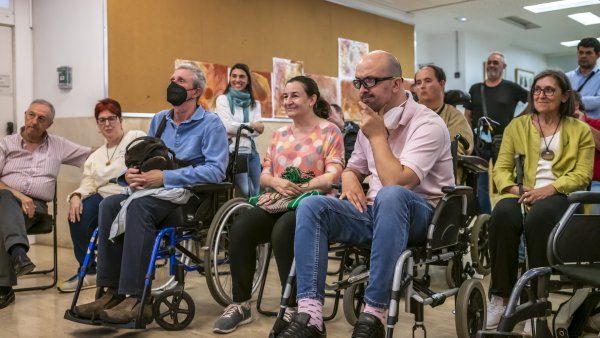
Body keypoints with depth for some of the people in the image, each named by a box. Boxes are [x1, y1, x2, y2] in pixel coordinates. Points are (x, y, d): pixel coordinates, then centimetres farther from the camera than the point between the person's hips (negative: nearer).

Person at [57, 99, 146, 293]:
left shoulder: (136, 138, 7)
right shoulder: (95, 157, 26)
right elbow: (88, 184, 13)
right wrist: (76, 195, -9)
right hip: (103, 198, 5)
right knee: (77, 214, -24)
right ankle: (88, 270, -8)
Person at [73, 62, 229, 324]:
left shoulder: (211, 124, -3)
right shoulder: (159, 120, 18)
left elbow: (216, 170, -16)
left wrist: (165, 177, -20)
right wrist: (130, 174, -5)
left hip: (190, 197, -6)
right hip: (154, 192, 6)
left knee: (138, 206, -33)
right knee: (109, 204, -21)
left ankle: (136, 297, -34)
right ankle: (112, 291, -21)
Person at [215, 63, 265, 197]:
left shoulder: (255, 104, 12)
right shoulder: (223, 99, 1)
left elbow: (257, 130, 0)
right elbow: (228, 126, -10)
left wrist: (238, 131, -11)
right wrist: (251, 126, -3)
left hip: (251, 151, 5)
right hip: (233, 151, -5)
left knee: (256, 194, 9)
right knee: (245, 193, -7)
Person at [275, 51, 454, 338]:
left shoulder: (427, 124, -13)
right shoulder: (370, 121, 9)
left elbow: (397, 183, -27)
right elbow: (353, 169, 23)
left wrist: (377, 136, -16)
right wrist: (350, 182, -1)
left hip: (420, 215, -6)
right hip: (375, 213, 7)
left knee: (389, 196, -40)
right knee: (310, 206, -16)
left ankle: (374, 314, -33)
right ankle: (310, 314, -26)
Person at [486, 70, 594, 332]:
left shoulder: (580, 130, 14)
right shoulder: (516, 126, 18)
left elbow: (582, 175, 2)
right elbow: (501, 168, 8)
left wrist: (549, 189, -17)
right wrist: (514, 189, -14)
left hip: (561, 196, -1)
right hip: (521, 195, 2)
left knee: (539, 217, -38)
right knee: (502, 215, -35)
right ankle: (500, 295, -25)